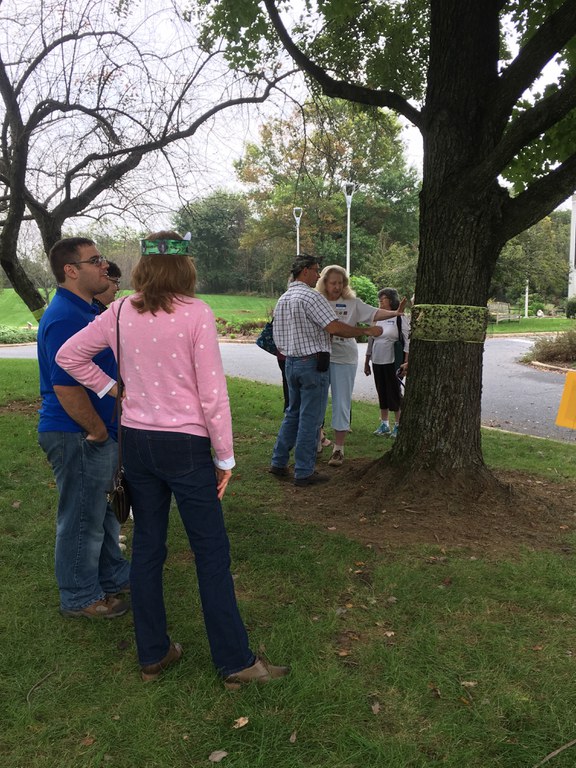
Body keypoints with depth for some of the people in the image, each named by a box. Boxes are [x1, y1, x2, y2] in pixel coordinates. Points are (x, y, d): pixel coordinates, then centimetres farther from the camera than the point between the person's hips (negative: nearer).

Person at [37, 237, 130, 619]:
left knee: (102, 510, 23)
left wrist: (106, 428, 18)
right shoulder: (64, 318, -22)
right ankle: (80, 598, 24)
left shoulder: (89, 311, 12)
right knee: (82, 519, 6)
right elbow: (66, 388, -27)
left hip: (99, 433, 10)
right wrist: (98, 430, -17)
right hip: (78, 436, -10)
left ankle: (113, 576, 41)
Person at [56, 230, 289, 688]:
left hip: (136, 440, 5)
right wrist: (225, 458, -5)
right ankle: (236, 662, 18)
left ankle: (153, 654, 30)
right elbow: (212, 392, -13)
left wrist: (111, 388, 11)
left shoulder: (120, 313, 1)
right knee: (212, 552, 6)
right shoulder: (196, 314, -13)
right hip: (185, 444, -5)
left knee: (147, 546, 16)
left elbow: (69, 355, 9)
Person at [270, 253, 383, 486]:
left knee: (293, 412, 19)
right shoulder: (311, 296, -14)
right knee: (310, 418, -2)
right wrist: (366, 331, -13)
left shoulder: (282, 299, 14)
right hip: (312, 362, -9)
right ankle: (304, 472, 4)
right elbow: (334, 327, -22)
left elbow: (278, 338, 16)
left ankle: (279, 462, 22)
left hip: (291, 362, 9)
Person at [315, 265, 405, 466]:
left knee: (341, 404, 3)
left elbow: (374, 313, -12)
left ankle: (338, 448, 13)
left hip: (344, 359, -1)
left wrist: (394, 313, -27)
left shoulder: (352, 303, -2)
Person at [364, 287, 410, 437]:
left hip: (393, 362, -6)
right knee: (382, 393, 10)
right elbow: (371, 340, 17)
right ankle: (384, 425, 19)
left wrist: (406, 363, -16)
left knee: (395, 394, -1)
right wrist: (366, 361, 15)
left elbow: (408, 341, -9)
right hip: (377, 362, 6)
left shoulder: (400, 318, -5)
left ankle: (398, 425, 7)